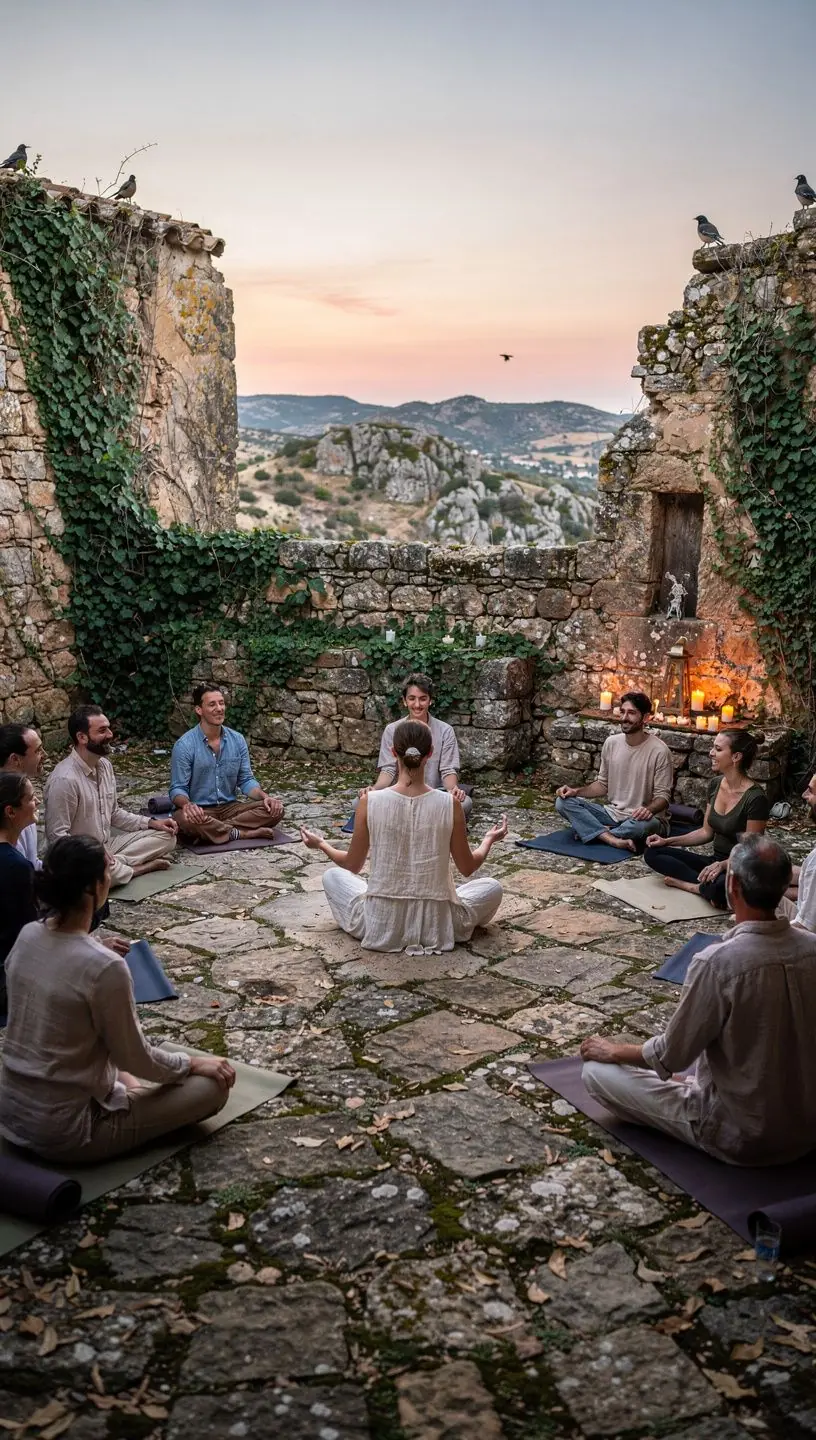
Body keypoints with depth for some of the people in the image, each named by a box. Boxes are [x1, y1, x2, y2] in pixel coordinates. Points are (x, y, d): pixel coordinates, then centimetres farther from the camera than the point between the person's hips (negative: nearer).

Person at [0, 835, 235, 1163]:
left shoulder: (27, 937, -5)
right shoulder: (104, 968, -27)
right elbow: (135, 1059, -14)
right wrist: (192, 1063, 3)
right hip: (64, 1133, -7)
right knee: (213, 1085, -1)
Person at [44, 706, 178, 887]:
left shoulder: (105, 765, 5)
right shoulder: (64, 779, -23)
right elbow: (57, 836, -22)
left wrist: (151, 822, 4)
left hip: (107, 846, 8)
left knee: (167, 836, 1)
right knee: (107, 871, -40)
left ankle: (116, 864, -12)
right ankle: (146, 866, -9)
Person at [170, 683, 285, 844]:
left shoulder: (237, 740, 3)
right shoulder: (185, 745, -11)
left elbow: (246, 780, 6)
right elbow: (178, 789, -11)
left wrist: (266, 797, -14)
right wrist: (187, 804, -35)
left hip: (230, 807, 5)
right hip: (199, 810, -5)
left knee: (275, 809, -16)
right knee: (186, 819, -40)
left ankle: (215, 830, -23)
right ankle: (245, 833, -21)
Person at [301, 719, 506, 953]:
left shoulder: (370, 802, -13)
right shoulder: (450, 804, -13)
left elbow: (353, 865, 0)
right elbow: (468, 868, -1)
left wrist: (321, 844, 20)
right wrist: (489, 840, 20)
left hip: (380, 925, 1)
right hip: (436, 926, 0)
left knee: (332, 875, 29)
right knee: (492, 888, 27)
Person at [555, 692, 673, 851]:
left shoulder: (659, 750, -13)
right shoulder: (611, 743, 3)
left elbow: (663, 796, -11)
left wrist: (648, 809, -34)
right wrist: (576, 791, -6)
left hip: (640, 818, -5)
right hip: (612, 813, 5)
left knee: (646, 825, -41)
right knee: (563, 802, -14)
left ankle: (591, 831, -16)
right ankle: (614, 840, -30)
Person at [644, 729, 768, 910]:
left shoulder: (755, 798, -19)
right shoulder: (716, 785, 3)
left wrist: (722, 865, -35)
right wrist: (668, 841, 2)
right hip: (715, 862, 8)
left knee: (719, 887, -43)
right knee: (652, 853, -7)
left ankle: (688, 884, -12)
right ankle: (708, 886, -17)